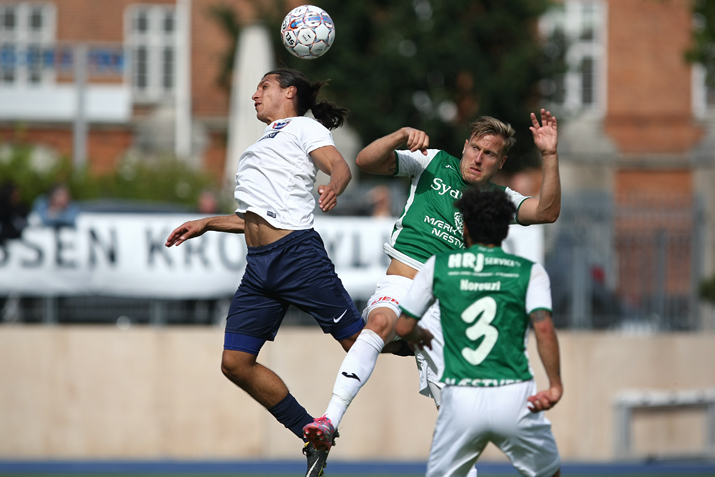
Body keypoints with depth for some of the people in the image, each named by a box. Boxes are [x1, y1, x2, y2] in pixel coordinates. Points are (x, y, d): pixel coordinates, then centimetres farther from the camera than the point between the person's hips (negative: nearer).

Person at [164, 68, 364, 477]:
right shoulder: (267, 142, 30)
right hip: (259, 266, 9)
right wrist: (206, 224, 36)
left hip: (297, 252, -9)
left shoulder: (304, 128, 5)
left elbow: (340, 167, -13)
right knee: (236, 363, -2)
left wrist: (333, 189, -35)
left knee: (362, 343, -13)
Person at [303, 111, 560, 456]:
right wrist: (401, 136, -11)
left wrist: (549, 156, -12)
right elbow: (365, 162, 6)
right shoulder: (433, 162, 12)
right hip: (400, 285, -3)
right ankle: (329, 420, -46)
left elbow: (547, 211, -1)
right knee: (380, 323, -37)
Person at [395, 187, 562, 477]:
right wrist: (555, 385, -8)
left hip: (461, 400, 1)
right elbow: (543, 327, -11)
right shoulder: (529, 271, 5)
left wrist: (419, 336, 36)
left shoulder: (438, 266, 8)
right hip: (514, 398, -1)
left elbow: (403, 328, 13)